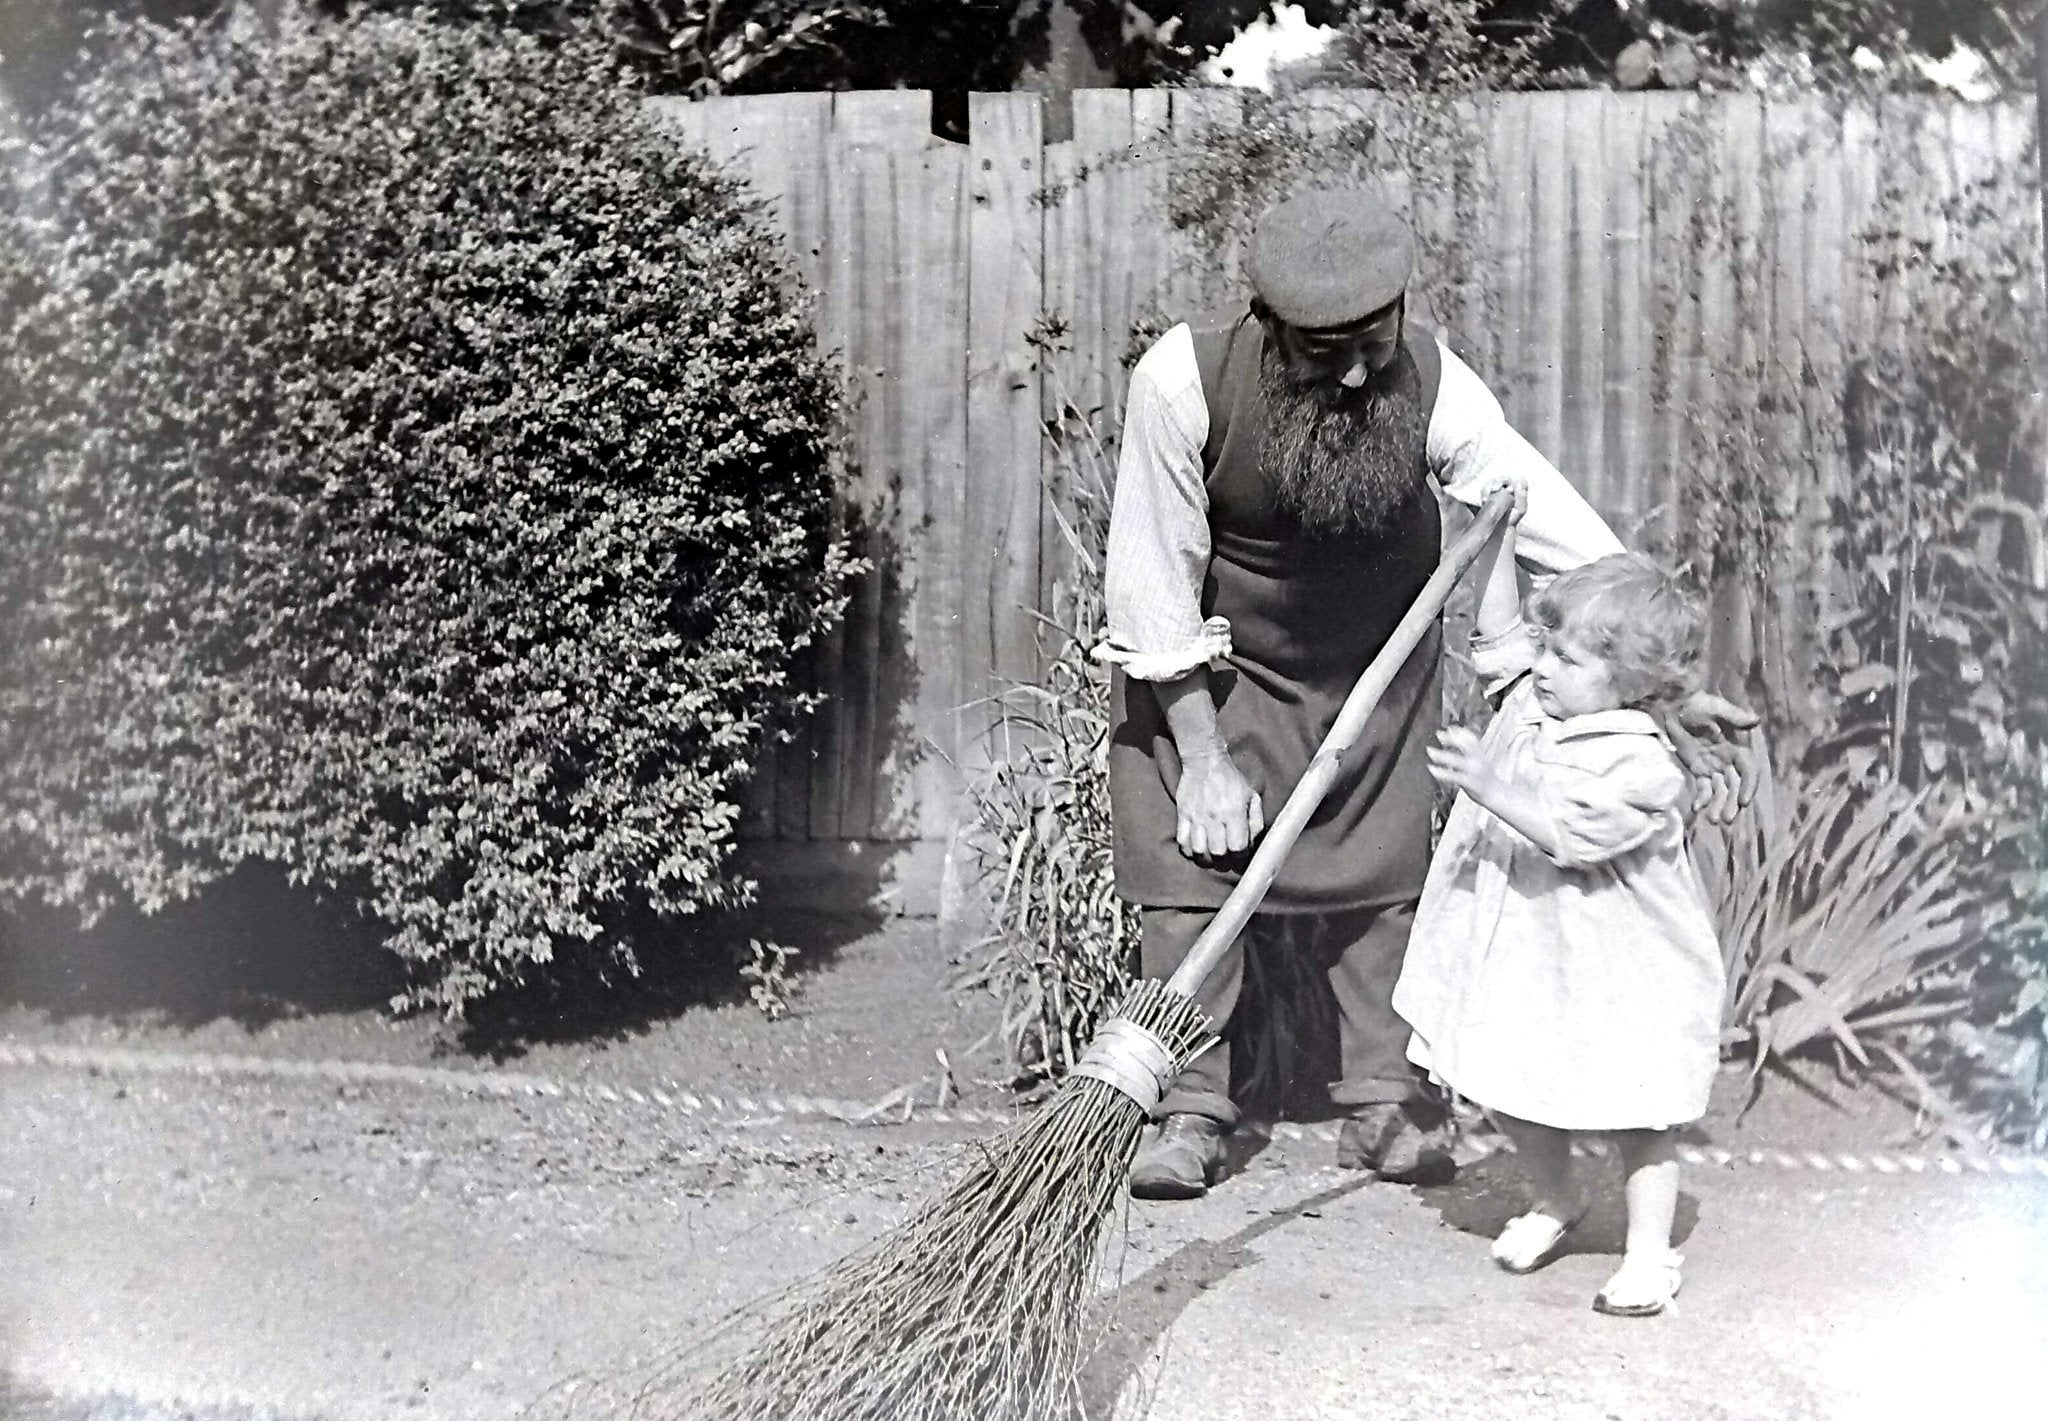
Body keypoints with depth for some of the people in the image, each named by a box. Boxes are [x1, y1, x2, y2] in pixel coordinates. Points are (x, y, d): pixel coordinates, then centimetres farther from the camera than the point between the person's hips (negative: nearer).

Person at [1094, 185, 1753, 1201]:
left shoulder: (1431, 385, -27)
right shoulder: (1182, 383, -30)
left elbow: (1565, 536, -27)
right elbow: (1155, 581, -22)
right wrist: (1204, 757, -20)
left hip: (1374, 659, 2)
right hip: (1203, 665, -2)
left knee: (1380, 869, 4)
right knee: (1192, 867, -6)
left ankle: (1381, 1100, 17)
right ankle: (1190, 1112, 6)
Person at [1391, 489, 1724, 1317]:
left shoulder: (1642, 766, -20)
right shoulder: (1531, 704, 3)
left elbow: (1570, 833, -30)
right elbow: (1498, 631, 17)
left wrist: (1492, 787, -35)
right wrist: (1497, 533, 10)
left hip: (1617, 984, -7)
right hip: (1519, 964, 7)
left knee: (1635, 1118, 4)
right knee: (1518, 1101, 17)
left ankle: (1649, 1253, 14)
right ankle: (1553, 1202, 40)